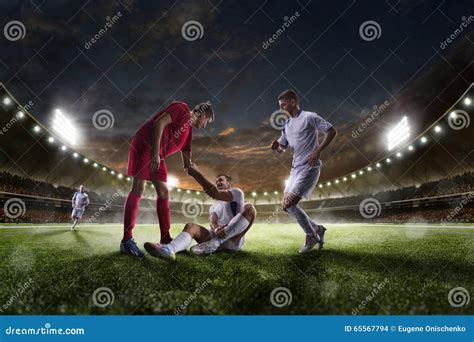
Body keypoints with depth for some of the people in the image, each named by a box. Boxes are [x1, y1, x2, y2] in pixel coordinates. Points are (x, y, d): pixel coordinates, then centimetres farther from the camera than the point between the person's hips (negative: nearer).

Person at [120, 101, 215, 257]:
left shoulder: (188, 133, 20)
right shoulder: (182, 108, -3)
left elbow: (187, 164, 19)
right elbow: (159, 123, -17)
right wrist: (155, 153, -23)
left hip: (157, 155, 9)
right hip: (144, 144, -9)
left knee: (163, 192, 3)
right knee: (138, 188, -14)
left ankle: (165, 239, 6)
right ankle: (127, 240, -14)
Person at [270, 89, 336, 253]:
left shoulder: (309, 117, -7)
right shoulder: (286, 125, 16)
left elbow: (331, 131, -8)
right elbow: (282, 148, 20)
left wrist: (317, 151, -16)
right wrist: (276, 146, -4)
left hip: (309, 168, -9)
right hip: (295, 168, 9)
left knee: (289, 204, -15)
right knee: (287, 205, 6)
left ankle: (311, 235, 6)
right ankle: (317, 229, 22)